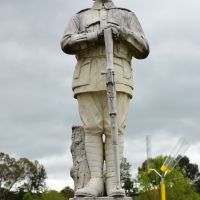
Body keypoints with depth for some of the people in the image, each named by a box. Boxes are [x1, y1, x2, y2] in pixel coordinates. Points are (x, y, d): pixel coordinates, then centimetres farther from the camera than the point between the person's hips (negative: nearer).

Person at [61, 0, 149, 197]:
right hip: (89, 80, 1)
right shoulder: (79, 18, 20)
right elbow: (67, 44, 0)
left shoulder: (127, 17, 20)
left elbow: (142, 50, 7)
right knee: (92, 130, -7)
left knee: (114, 130, -10)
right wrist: (96, 36, -12)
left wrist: (122, 33, -10)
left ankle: (112, 183, -11)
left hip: (117, 80, -1)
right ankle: (95, 182, -10)